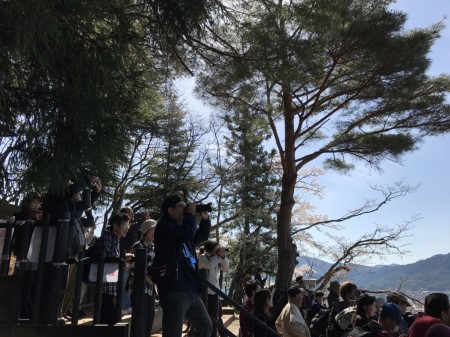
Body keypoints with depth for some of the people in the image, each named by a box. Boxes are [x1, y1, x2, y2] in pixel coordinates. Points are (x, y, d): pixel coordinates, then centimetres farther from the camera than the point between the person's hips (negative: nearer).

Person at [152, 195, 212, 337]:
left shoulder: (181, 228, 21)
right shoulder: (164, 226, -6)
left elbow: (202, 236, 32)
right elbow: (187, 234, -22)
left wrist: (205, 219, 17)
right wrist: (190, 215, -7)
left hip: (190, 290, 10)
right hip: (174, 290, -10)